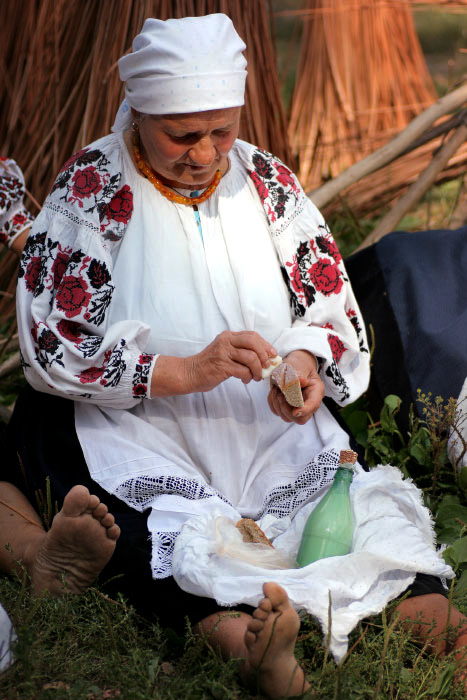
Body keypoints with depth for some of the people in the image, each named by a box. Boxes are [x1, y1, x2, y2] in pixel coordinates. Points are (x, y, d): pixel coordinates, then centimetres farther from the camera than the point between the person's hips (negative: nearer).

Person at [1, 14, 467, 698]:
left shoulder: (266, 180, 8)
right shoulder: (89, 190, -3)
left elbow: (336, 308, 11)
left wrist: (307, 361, -14)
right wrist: (186, 372, -22)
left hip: (269, 424, 5)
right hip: (140, 430, -4)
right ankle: (232, 631, -62)